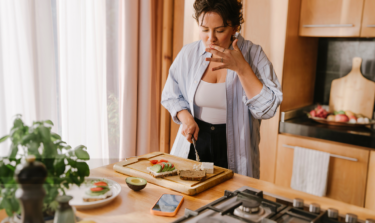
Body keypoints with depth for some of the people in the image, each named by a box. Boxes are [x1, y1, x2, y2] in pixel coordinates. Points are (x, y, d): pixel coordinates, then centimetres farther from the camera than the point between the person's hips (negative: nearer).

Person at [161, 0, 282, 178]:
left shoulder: (253, 55, -12)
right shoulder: (188, 54, -3)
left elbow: (267, 109, -19)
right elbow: (171, 95, 10)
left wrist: (241, 68, -26)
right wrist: (185, 116, -10)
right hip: (194, 145, 3)